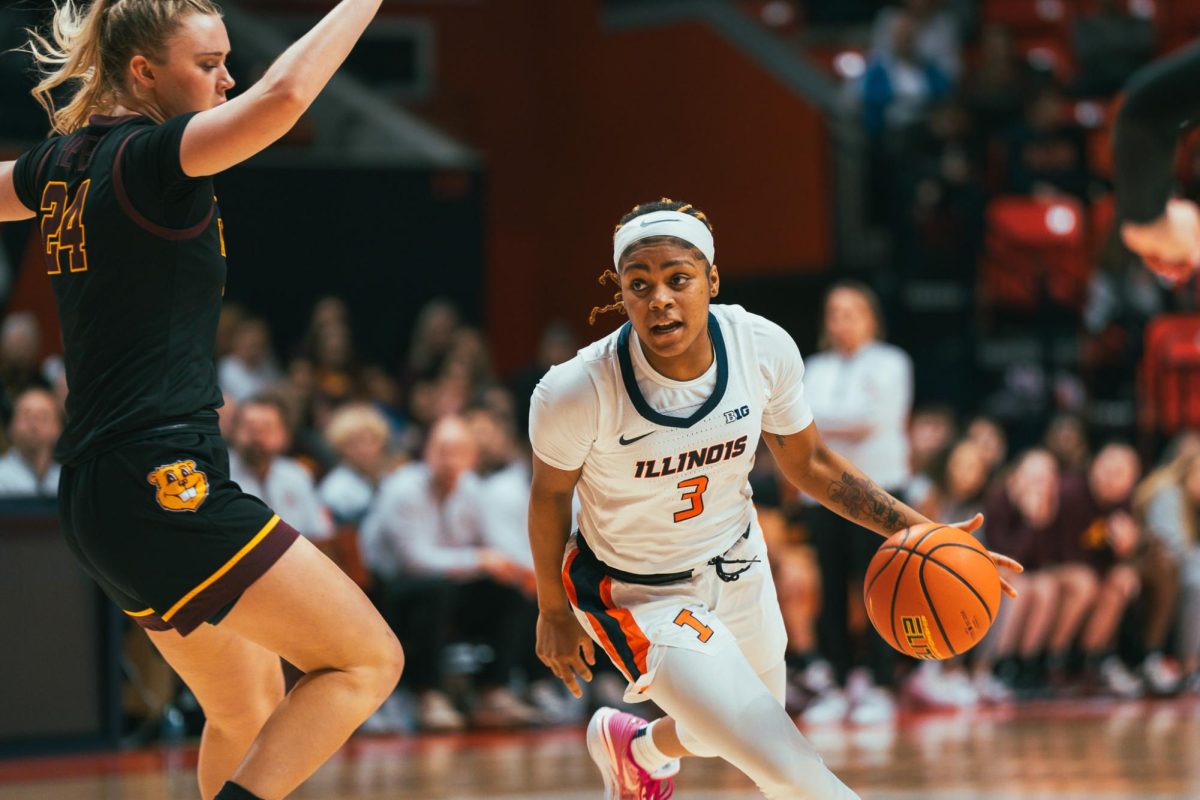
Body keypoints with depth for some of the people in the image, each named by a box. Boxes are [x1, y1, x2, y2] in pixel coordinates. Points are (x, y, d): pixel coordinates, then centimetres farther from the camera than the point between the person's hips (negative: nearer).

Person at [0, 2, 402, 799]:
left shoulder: (64, 162, 13)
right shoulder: (147, 157, -12)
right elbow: (285, 92, -27)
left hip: (96, 492, 10)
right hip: (164, 484, -10)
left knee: (249, 704, 21)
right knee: (368, 660, -7)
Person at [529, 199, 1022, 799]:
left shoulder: (765, 350, -19)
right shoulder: (578, 392, -30)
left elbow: (807, 462, -2)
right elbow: (550, 496, -11)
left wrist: (913, 528, -12)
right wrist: (553, 612, 2)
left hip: (735, 563, 5)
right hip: (637, 592, -5)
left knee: (746, 727, 31)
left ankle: (642, 750, 60)